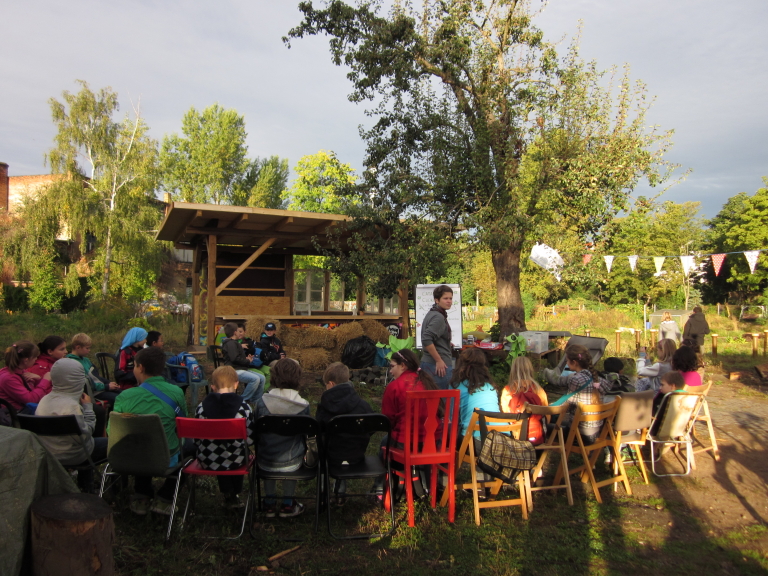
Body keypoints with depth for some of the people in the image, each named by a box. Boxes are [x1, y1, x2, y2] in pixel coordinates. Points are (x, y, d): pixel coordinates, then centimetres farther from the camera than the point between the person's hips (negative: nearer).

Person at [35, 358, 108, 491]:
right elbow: (84, 436, -25)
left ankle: (85, 488, 39)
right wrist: (88, 407, -16)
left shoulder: (44, 400, -3)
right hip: (71, 456, -8)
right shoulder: (71, 405, -29)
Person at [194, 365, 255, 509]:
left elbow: (197, 440, -1)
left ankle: (228, 495, 46)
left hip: (207, 461, 2)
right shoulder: (243, 407, -11)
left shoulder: (202, 407, -7)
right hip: (234, 462, -1)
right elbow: (250, 439, -9)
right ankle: (234, 496, 44)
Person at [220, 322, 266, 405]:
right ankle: (243, 400, -16)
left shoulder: (234, 342, 23)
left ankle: (255, 401, 4)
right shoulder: (231, 343, -10)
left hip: (241, 369, 10)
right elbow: (235, 359, -21)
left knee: (262, 378, 0)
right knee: (255, 379, -29)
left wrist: (246, 358, 9)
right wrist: (248, 361, -7)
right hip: (234, 370, -10)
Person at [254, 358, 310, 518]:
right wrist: (304, 451, 22)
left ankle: (270, 504, 41)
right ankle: (287, 505, 37)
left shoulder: (262, 402, -14)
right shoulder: (303, 406, -15)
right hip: (292, 463, -1)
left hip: (266, 463, 1)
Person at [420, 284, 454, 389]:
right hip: (440, 365, -10)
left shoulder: (432, 314, 13)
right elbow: (426, 340, -26)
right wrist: (439, 360, -21)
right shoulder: (438, 317, -15)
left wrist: (446, 343, 25)